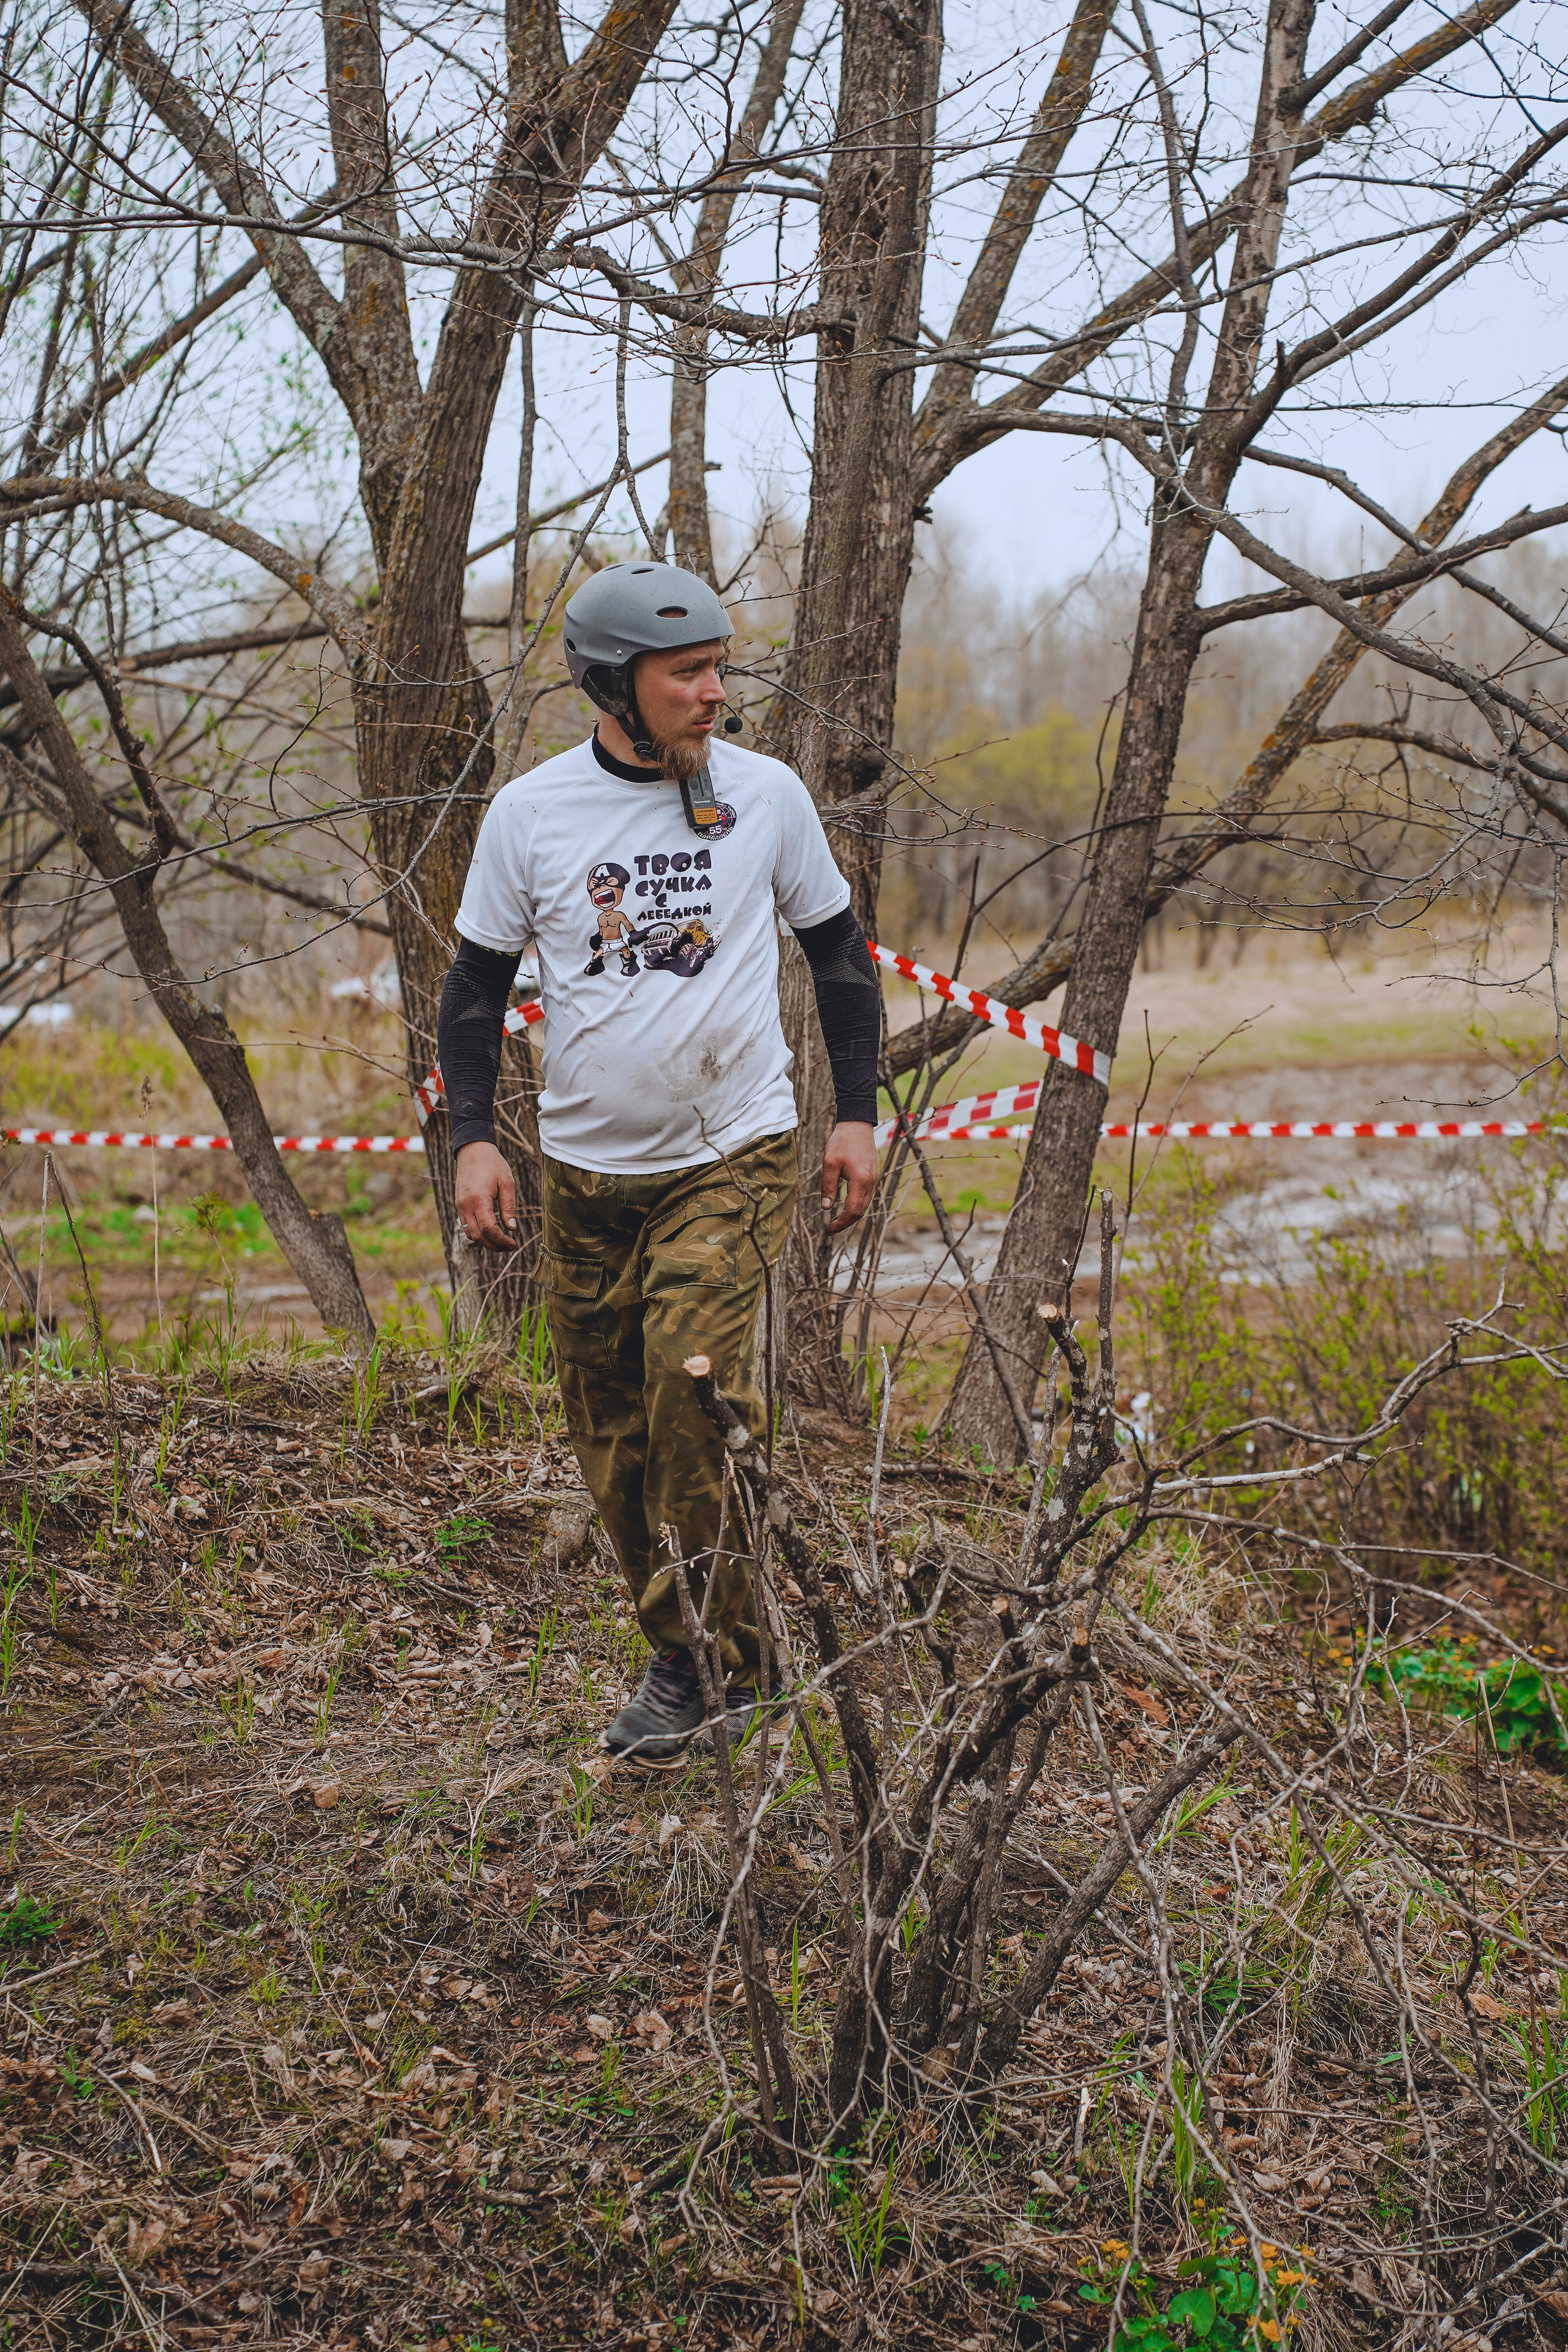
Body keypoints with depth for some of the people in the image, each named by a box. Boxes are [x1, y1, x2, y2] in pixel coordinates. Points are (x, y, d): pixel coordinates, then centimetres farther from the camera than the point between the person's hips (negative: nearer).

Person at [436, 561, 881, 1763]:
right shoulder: (530, 811, -1)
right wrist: (474, 1137, -3)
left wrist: (858, 1115, 6)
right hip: (587, 1171, 2)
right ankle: (675, 1661, 21)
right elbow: (477, 984, 8)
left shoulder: (767, 793, 0)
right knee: (614, 1439, 5)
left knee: (697, 1406, -17)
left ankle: (742, 1672, -4)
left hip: (735, 1156, -2)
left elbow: (840, 952, 11)